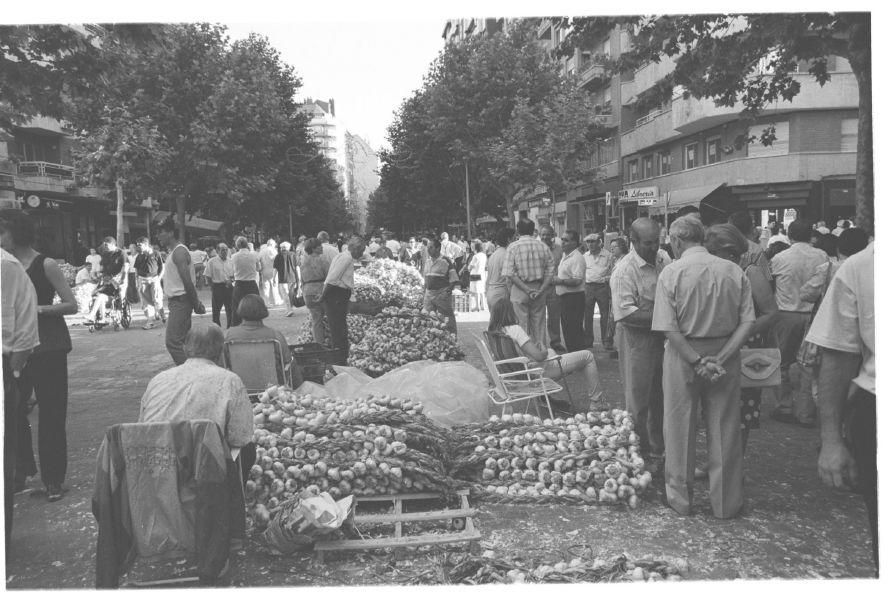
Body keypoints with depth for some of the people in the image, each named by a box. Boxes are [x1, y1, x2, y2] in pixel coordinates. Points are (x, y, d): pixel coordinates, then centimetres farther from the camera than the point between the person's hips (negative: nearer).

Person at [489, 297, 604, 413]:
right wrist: (545, 350, -7)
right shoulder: (515, 329, -27)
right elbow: (538, 356, -28)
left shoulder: (491, 331, -2)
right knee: (588, 356, 6)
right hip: (543, 370, -9)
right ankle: (596, 403, 16)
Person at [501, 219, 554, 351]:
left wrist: (527, 290, -12)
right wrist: (540, 290, -7)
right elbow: (550, 273, -1)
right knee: (540, 325, 11)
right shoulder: (543, 246, 4)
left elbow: (509, 274, -12)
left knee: (522, 326, 3)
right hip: (539, 290, 3)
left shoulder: (513, 247, -5)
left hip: (519, 291, -3)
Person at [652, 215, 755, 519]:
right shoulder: (734, 271, -1)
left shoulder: (671, 272, -11)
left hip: (683, 355, -2)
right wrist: (720, 358, -11)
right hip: (725, 354, 3)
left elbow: (669, 328, -17)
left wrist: (698, 361, -14)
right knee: (724, 429, 12)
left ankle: (679, 498, 24)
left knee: (680, 428, 11)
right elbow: (746, 322, -7)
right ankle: (726, 503, 24)